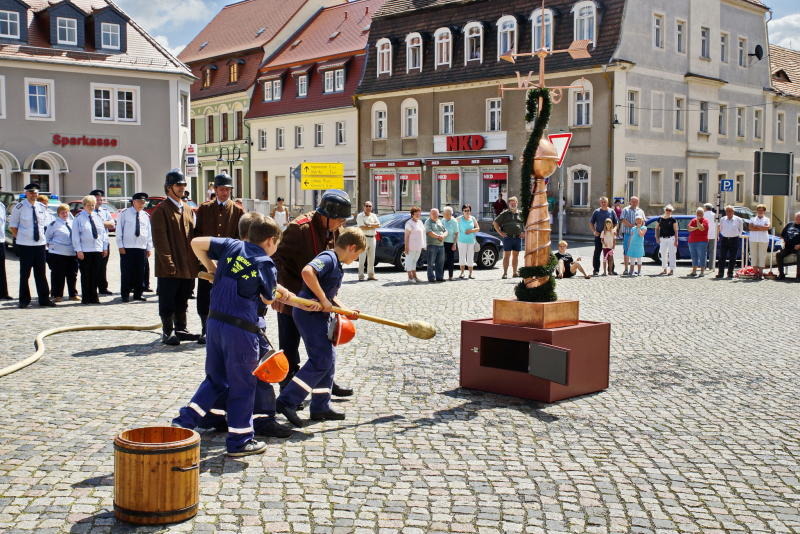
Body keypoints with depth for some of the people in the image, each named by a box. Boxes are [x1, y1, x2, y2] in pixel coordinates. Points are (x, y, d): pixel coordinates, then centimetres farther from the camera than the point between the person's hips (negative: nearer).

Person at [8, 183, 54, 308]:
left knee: (41, 274, 8)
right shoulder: (20, 207, -6)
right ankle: (24, 300, 11)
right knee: (24, 274, 2)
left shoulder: (42, 207, 6)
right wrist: (20, 238, -3)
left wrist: (42, 236, 9)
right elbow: (12, 226, 1)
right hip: (25, 245, -4)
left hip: (40, 244, 4)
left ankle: (44, 299, 14)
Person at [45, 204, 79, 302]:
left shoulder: (72, 223, 15)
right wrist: (50, 246, -5)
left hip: (72, 254, 5)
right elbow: (47, 238, 3)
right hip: (58, 254, -5)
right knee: (58, 275, -1)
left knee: (72, 275, 9)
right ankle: (57, 295, 6)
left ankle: (73, 294, 18)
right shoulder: (54, 224, -1)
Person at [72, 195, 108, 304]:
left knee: (96, 275, 5)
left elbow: (104, 233, 15)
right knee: (85, 275, -1)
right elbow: (75, 235, -4)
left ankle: (94, 297, 13)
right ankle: (85, 298, 5)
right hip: (84, 251, -4)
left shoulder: (98, 217, 13)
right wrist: (78, 250, -11)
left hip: (98, 250, 4)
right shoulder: (79, 218, -1)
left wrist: (105, 247, 10)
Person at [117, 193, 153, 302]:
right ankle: (125, 294, 5)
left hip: (141, 248, 3)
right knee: (126, 272, -2)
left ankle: (138, 294, 14)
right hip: (127, 248, -3)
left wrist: (149, 248, 9)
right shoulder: (124, 213, 0)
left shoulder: (146, 216, 10)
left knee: (140, 272, 6)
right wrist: (120, 246, -5)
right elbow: (119, 230, 0)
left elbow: (149, 232, 13)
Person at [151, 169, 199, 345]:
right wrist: (168, 263, -18)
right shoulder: (161, 210, -6)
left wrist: (195, 261, 12)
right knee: (168, 303, 0)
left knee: (182, 302, 14)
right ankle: (167, 333, 8)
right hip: (169, 268, -7)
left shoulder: (188, 209, 17)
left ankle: (180, 329, 23)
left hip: (188, 267, 7)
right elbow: (160, 240, -12)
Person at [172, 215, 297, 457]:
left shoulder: (231, 246, 6)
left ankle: (183, 422, 14)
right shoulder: (266, 264, -5)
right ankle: (240, 440, 16)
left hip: (215, 321, 6)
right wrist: (279, 289, 24)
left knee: (215, 379, 20)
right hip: (241, 327, -6)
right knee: (242, 384, 8)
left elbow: (196, 243, 5)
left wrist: (210, 266, 18)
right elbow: (268, 299, 3)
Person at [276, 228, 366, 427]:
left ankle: (320, 407, 20)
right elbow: (307, 272, -32)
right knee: (321, 360, -11)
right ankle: (287, 401, -10)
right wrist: (323, 300, -26)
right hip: (310, 312, -10)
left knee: (328, 359, 13)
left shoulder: (336, 265, 18)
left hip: (319, 314, 10)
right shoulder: (328, 258, -13)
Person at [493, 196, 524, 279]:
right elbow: (495, 223, 7)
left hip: (518, 237, 3)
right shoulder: (505, 214, 5)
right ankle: (505, 273, -5)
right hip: (508, 237, -3)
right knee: (507, 255, -4)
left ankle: (515, 272, 15)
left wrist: (524, 232, 10)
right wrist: (500, 232, -1)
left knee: (516, 255, 8)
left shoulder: (521, 214, 11)